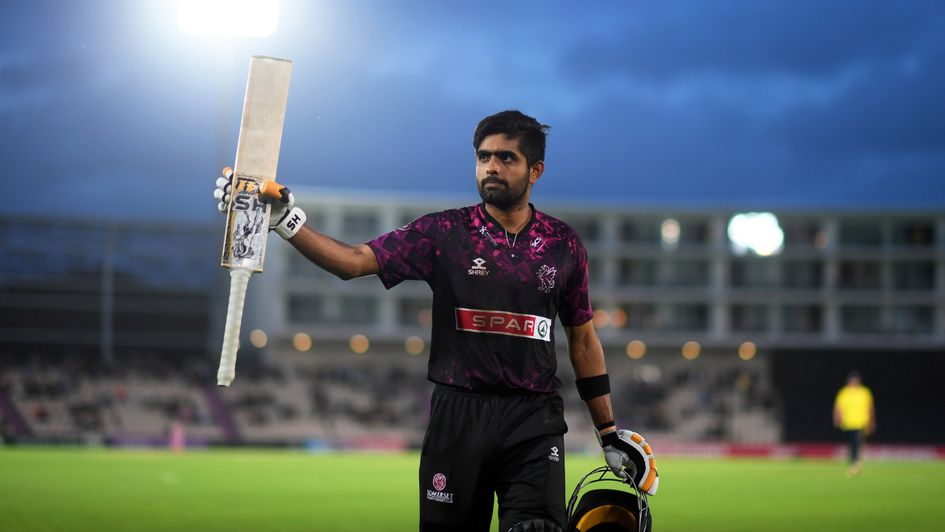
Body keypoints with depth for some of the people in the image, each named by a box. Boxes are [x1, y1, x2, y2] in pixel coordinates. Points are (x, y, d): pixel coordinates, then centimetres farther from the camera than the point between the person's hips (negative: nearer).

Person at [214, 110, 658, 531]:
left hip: (534, 422, 0)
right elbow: (355, 261, -5)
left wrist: (608, 433, 15)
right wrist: (286, 222, -20)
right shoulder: (443, 232, 3)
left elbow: (582, 339, 15)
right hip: (458, 417, 0)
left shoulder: (563, 244, 8)